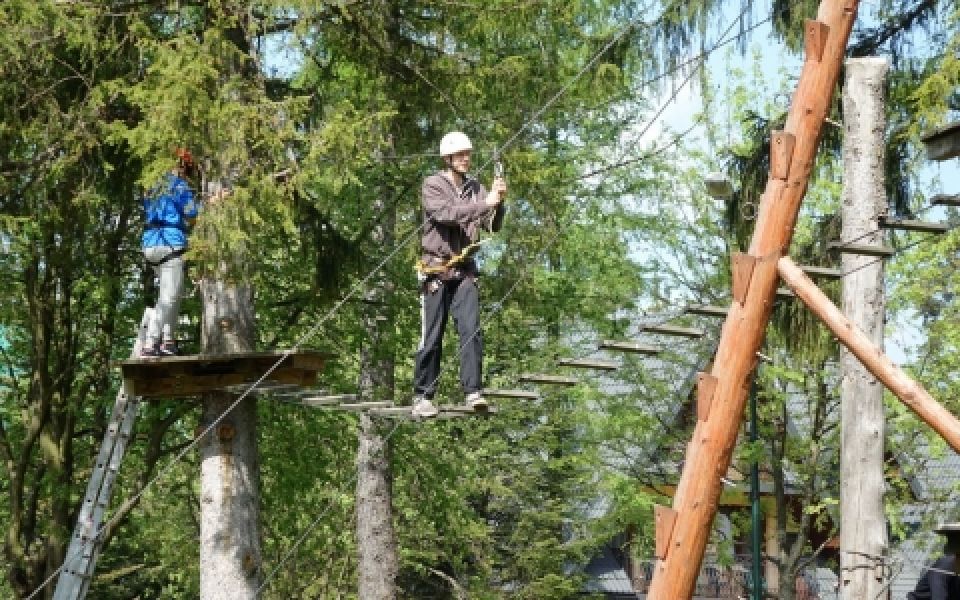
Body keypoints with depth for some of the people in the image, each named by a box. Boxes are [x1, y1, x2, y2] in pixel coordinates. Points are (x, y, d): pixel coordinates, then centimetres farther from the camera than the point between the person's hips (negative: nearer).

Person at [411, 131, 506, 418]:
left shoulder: (476, 188, 10)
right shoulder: (433, 185, -2)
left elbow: (492, 226, 4)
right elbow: (446, 213, -19)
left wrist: (498, 202, -14)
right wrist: (484, 204, -26)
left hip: (465, 270, 3)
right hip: (436, 270, -3)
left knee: (471, 329, -11)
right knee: (431, 337, 0)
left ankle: (473, 391, -13)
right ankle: (422, 396, 8)